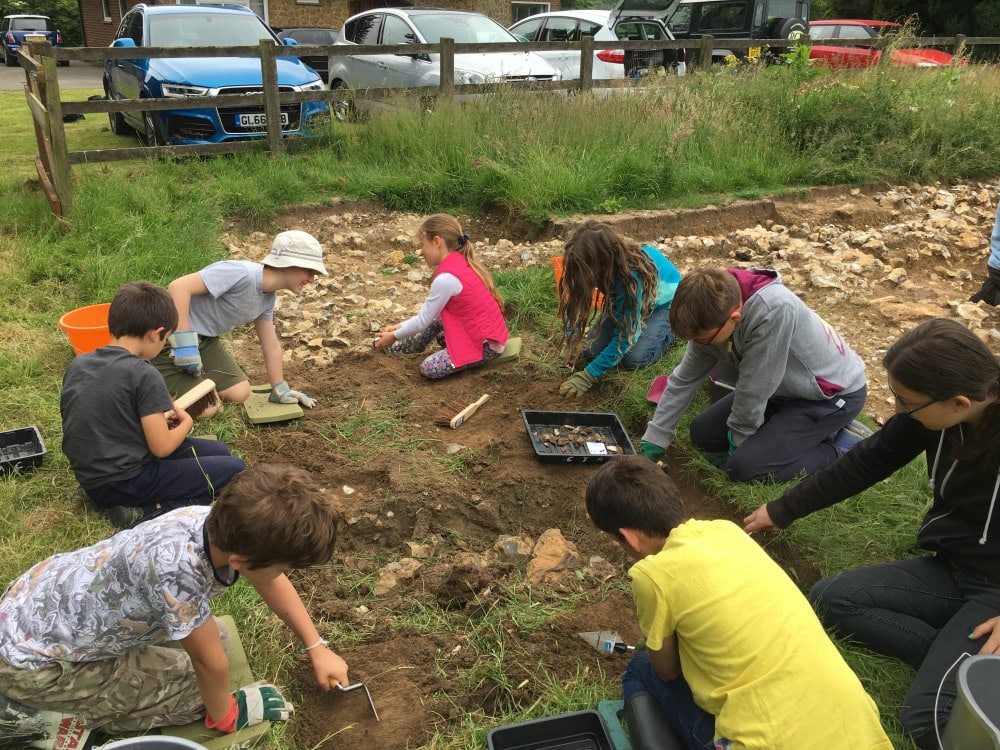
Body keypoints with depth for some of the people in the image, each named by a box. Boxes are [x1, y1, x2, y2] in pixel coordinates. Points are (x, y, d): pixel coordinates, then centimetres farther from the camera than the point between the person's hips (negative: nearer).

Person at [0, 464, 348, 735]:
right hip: (30, 658, -7)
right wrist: (222, 717, -2)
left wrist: (317, 648, 8)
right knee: (192, 686, -4)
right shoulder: (178, 567, -40)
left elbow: (271, 583, 5)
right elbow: (211, 663, -21)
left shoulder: (223, 525, -17)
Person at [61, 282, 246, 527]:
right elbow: (162, 448, -17)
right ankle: (145, 511, -10)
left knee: (219, 451, 16)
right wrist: (186, 422, 3)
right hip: (125, 482, -8)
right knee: (234, 470, -1)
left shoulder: (77, 364, 3)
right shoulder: (143, 374, -20)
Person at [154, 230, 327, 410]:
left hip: (204, 340, 8)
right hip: (171, 336, -8)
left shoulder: (268, 297, 1)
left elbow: (271, 346, 11)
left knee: (240, 393, 0)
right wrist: (184, 345, -31)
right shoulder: (242, 273, -28)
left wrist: (280, 390, 13)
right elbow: (178, 287, -32)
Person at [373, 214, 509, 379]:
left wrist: (395, 335, 4)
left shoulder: (446, 278, -24)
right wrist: (400, 326, 13)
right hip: (489, 331, 9)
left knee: (429, 369, -15)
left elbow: (423, 321, -12)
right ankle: (409, 345, 36)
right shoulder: (460, 263, 4)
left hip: (486, 345, -9)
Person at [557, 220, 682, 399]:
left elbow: (625, 336, -38)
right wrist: (570, 342, -23)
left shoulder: (631, 275, -44)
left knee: (634, 359, -24)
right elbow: (576, 301, -10)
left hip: (664, 301, -5)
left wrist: (588, 377, -38)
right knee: (592, 351, -10)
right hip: (626, 298, 6)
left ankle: (670, 329, 6)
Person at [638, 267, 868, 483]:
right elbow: (684, 379, -4)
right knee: (702, 432, 3)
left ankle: (841, 446, -1)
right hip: (789, 386, 8)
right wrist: (652, 442, -4)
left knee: (745, 466, -18)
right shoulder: (713, 315, -15)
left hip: (836, 393, -8)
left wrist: (737, 439, -13)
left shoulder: (774, 310, -39)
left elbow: (753, 387, -28)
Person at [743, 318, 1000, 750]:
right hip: (952, 570, 8)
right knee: (828, 598, -7)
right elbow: (866, 463, 5)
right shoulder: (931, 412, -9)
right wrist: (782, 510, 13)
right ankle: (953, 658, -10)